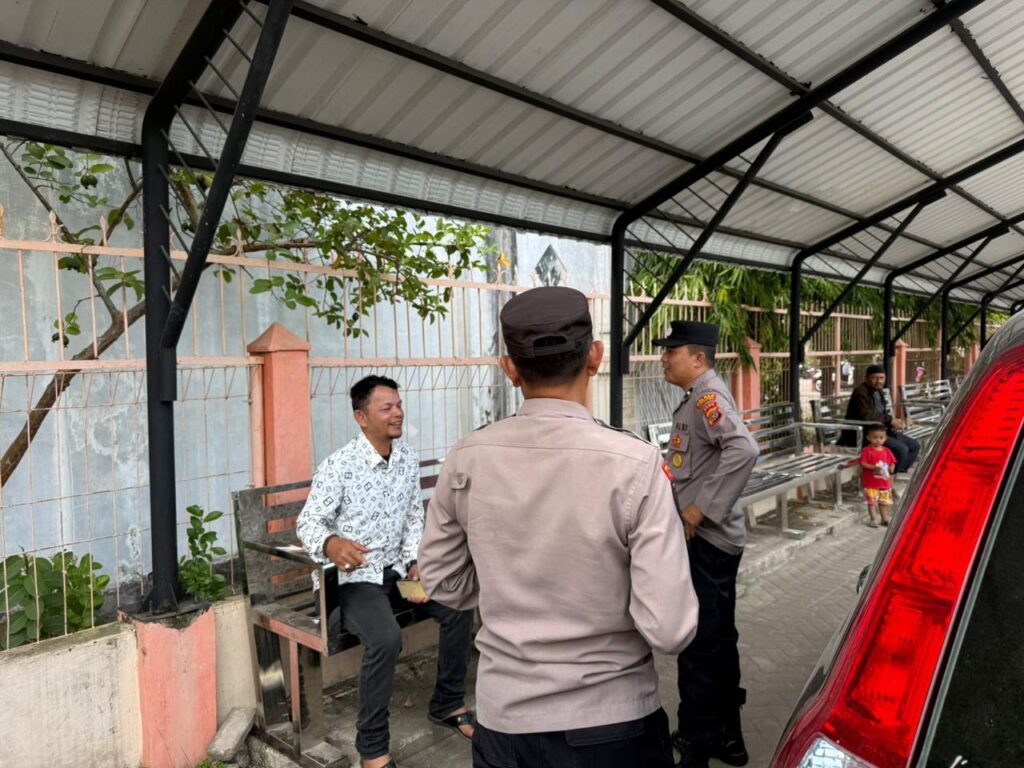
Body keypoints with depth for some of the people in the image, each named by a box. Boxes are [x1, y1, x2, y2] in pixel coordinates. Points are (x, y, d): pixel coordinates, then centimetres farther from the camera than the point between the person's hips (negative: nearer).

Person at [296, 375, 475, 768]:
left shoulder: (408, 456, 1)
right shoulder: (339, 465, -18)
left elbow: (414, 516, 7)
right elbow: (308, 521, -17)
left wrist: (415, 563, -6)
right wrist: (330, 543, -39)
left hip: (398, 567, 6)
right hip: (355, 577, -6)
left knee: (459, 607, -10)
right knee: (386, 638, -31)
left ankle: (447, 703, 13)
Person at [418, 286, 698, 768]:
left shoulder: (466, 461, -12)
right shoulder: (634, 463, -22)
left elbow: (443, 583, 1)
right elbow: (670, 630, -20)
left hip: (502, 718, 2)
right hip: (609, 722, -2)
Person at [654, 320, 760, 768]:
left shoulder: (709, 395, -16)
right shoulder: (696, 398, 14)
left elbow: (743, 449, -31)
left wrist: (703, 508, -27)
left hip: (707, 541, -10)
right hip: (703, 540, 10)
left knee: (699, 645, -1)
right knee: (717, 641, 19)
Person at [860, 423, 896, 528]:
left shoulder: (887, 451, 4)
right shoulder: (867, 450, -11)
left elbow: (892, 463, 9)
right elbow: (863, 463, -15)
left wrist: (891, 469, -10)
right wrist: (874, 467, -26)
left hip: (885, 481, 5)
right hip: (871, 482, -5)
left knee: (884, 501, 15)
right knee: (872, 501, -1)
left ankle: (885, 519, 26)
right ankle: (872, 519, 7)